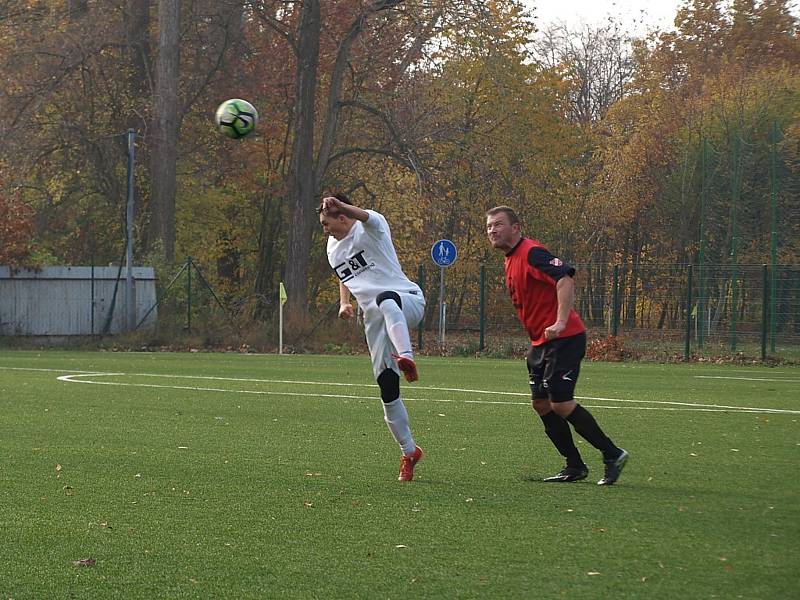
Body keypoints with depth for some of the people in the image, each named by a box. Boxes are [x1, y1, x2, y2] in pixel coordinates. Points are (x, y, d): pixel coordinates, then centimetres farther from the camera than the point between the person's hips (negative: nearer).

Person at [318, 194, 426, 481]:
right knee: (386, 386, 0)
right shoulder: (333, 248, 19)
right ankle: (408, 451, 12)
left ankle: (406, 358, -70)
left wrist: (340, 205, -52)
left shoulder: (369, 229, -5)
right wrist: (344, 303, 15)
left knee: (385, 301, -45)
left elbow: (366, 217, -31)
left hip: (407, 299, -7)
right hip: (375, 318, 7)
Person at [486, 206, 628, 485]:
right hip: (541, 343, 10)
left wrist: (560, 322, -34)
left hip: (563, 339, -10)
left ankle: (612, 454, -3)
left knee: (561, 403, -14)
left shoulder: (532, 253, -15)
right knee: (541, 403, 7)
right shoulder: (511, 260, 16)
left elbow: (565, 279, -27)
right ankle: (574, 467, 14)